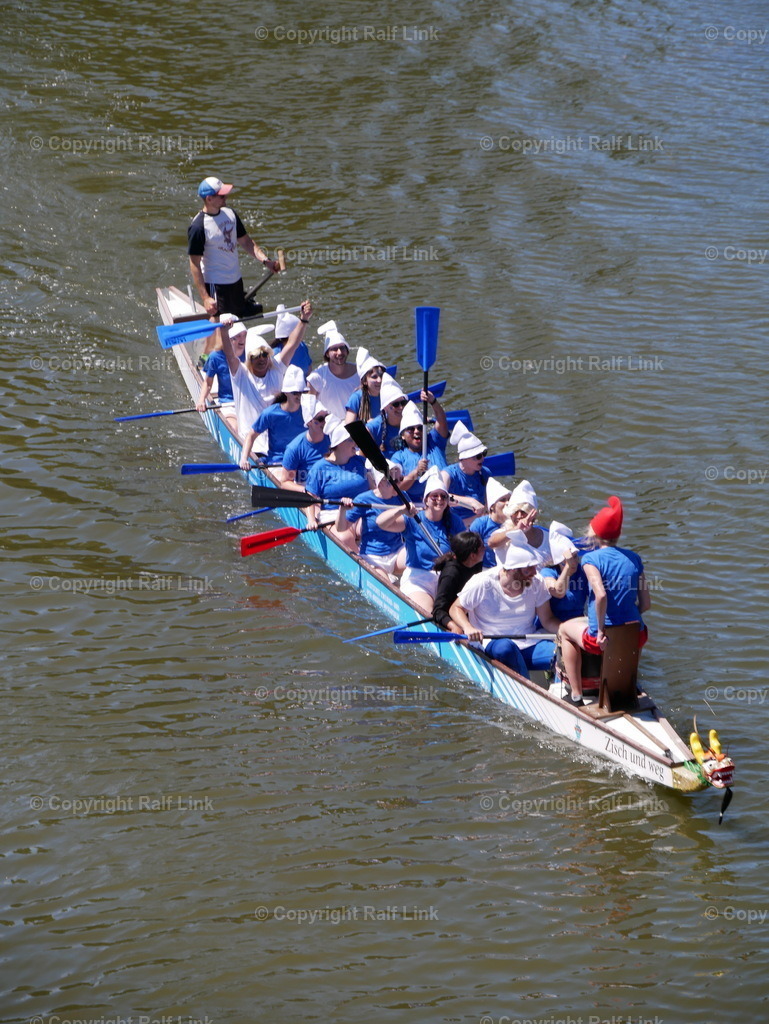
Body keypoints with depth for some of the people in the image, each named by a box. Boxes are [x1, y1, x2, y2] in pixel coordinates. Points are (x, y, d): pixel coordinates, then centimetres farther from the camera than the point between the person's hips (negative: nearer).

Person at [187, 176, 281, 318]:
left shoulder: (230, 214, 4)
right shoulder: (198, 227, -19)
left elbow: (245, 242, 13)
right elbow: (194, 265, -18)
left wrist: (266, 260, -4)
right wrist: (205, 298, -22)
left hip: (236, 280, 7)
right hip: (215, 285, -7)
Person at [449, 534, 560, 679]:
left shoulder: (536, 583, 2)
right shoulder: (483, 583, -9)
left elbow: (547, 620, 6)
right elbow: (456, 608, 0)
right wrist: (468, 628, -21)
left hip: (529, 645, 4)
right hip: (493, 644, -4)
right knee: (505, 647, -40)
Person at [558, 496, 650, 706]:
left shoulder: (591, 558, -10)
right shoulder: (634, 558, 5)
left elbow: (601, 595, -26)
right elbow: (645, 603, 4)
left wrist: (601, 631, -16)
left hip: (604, 640, -5)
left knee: (566, 629, 27)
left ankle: (576, 695, 23)